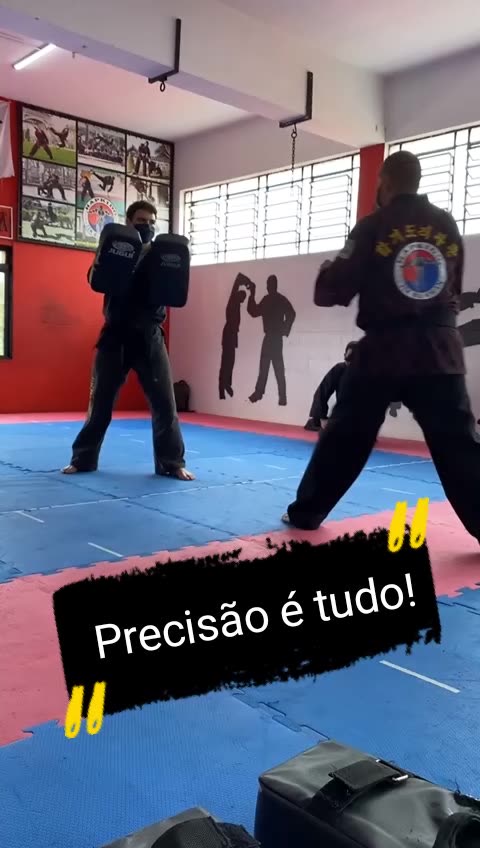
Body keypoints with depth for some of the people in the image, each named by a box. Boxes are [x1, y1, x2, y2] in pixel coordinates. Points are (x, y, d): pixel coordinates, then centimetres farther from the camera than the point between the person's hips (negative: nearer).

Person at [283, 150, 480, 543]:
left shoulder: (373, 227, -5)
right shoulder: (448, 226, 8)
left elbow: (332, 292, -5)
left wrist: (328, 273, 17)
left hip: (383, 349, -2)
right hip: (439, 349, 2)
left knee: (344, 435, 11)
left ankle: (305, 512, 23)